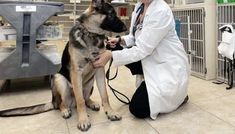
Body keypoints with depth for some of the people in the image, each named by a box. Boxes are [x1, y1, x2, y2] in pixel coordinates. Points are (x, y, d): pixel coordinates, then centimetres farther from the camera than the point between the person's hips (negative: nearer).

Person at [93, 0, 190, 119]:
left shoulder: (161, 11, -24)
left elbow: (142, 49, -26)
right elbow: (136, 37, 10)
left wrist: (111, 55, -28)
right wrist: (119, 40, -9)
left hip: (169, 65, -8)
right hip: (152, 60, 9)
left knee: (137, 109, -14)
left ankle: (177, 95, 7)